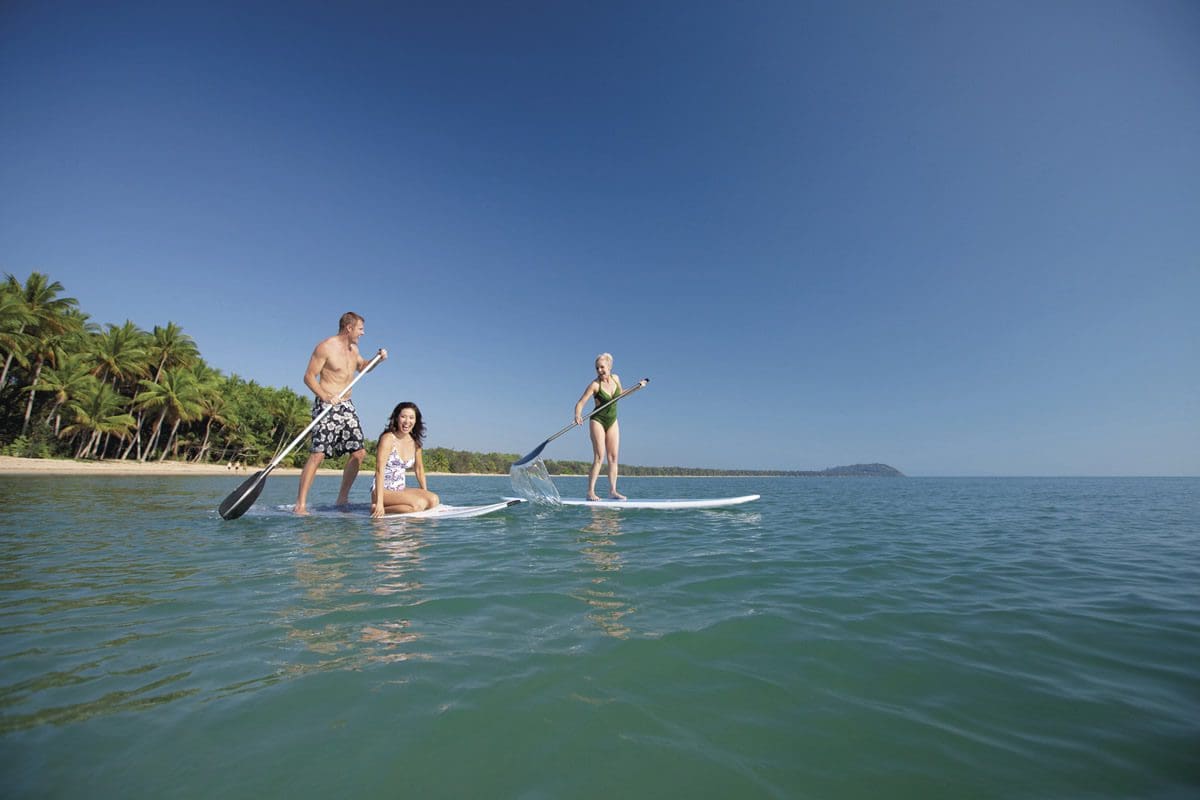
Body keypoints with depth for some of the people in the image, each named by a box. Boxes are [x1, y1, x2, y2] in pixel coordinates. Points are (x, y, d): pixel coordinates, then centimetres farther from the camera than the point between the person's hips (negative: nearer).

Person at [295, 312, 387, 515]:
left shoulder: (353, 349, 15)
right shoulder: (325, 347, -8)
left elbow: (361, 366, 35)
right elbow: (309, 376, -11)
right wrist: (325, 396, -26)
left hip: (347, 405, 8)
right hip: (327, 406, -8)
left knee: (359, 452, 3)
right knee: (318, 454, -14)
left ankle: (342, 498, 14)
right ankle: (301, 504, -9)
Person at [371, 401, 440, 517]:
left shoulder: (415, 442, 7)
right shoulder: (388, 438, -11)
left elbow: (419, 468, 18)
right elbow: (379, 470, -19)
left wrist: (425, 493, 12)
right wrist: (379, 503, -26)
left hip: (401, 490, 7)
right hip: (384, 491, -7)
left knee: (434, 500, -18)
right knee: (419, 504, -29)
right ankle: (378, 510, -10)